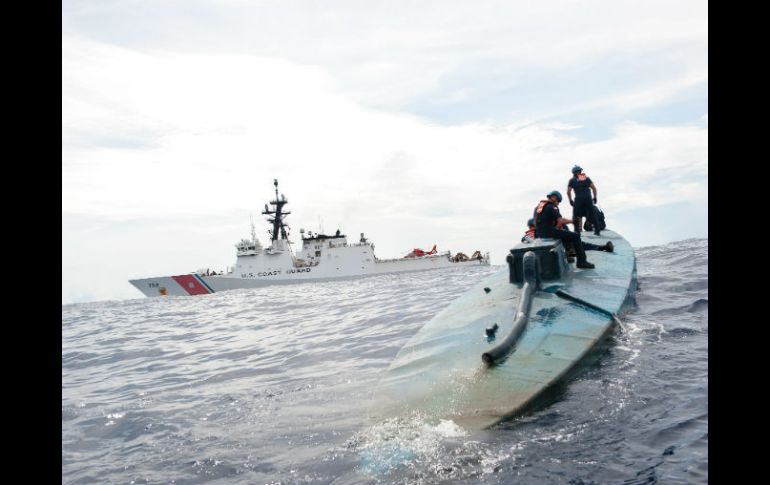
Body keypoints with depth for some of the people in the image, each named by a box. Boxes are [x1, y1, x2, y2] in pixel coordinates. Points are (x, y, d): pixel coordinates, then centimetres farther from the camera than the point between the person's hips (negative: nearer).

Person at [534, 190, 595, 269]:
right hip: (549, 232, -9)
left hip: (539, 233, 9)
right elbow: (560, 220, -17)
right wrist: (572, 221, -2)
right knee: (576, 236, -4)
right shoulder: (552, 207, -9)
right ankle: (582, 261, -5)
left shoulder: (538, 206, 17)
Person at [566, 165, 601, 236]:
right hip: (588, 198, 2)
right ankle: (597, 231, 10)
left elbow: (568, 191, 5)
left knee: (576, 216, 7)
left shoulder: (572, 180, 12)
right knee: (592, 215, 9)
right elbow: (594, 188, 10)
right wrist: (595, 197, 17)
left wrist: (570, 200, 13)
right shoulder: (587, 178, 17)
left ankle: (577, 231, 1)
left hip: (578, 199, -2)